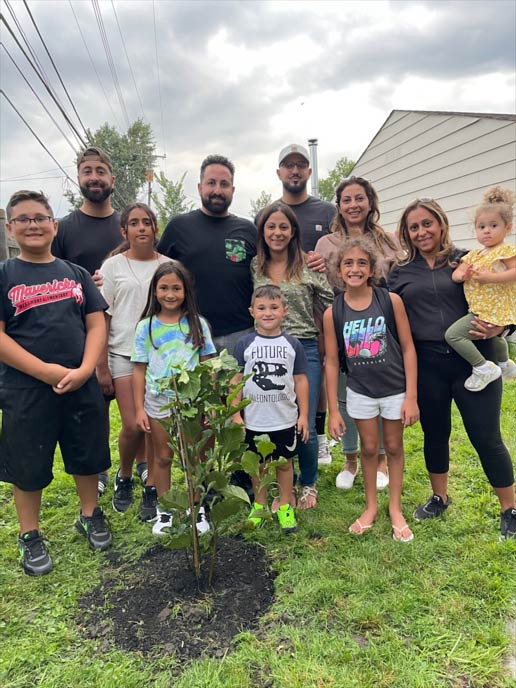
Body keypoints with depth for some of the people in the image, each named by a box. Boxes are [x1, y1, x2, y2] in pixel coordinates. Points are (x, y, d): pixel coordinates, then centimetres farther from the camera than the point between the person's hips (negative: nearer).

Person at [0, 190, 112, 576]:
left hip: (82, 386, 3)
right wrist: (45, 370, -18)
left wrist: (84, 370, -13)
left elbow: (96, 324, 2)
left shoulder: (76, 274, 7)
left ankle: (90, 515, 38)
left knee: (88, 456, 15)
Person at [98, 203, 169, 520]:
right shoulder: (113, 266, 2)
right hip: (124, 355, -1)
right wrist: (101, 366, -3)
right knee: (133, 426, -5)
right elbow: (102, 318, 1)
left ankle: (152, 489, 16)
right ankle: (124, 477, 24)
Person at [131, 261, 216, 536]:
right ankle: (164, 510, 29)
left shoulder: (197, 324, -2)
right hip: (158, 403, 0)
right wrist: (139, 409, -3)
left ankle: (196, 507, 27)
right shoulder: (146, 327, -2)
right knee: (162, 457, 13)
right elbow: (140, 370, -1)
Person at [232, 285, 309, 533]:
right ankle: (259, 505, 33)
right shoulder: (244, 344, -4)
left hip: (286, 419, 0)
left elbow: (300, 380, 2)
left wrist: (303, 414, 2)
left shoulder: (292, 344, -1)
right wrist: (236, 415, -4)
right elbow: (236, 380, -1)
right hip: (254, 420, 0)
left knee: (284, 463, 14)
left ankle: (285, 506, 31)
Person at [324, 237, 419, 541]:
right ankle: (371, 505, 35)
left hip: (395, 389, -1)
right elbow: (332, 362, -4)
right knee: (369, 448, 15)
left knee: (394, 446, 15)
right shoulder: (333, 313, -9)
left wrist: (411, 397, -11)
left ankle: (395, 508, 33)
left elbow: (408, 348, -9)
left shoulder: (391, 300, -13)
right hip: (360, 392, 1)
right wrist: (333, 410, -4)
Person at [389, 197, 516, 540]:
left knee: (486, 437, 5)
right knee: (435, 433, 16)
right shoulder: (400, 273, 8)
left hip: (473, 360, -2)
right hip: (427, 364, 3)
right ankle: (440, 497, 38)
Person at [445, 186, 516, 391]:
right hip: (480, 311, 10)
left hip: (494, 311, -10)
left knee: (453, 334, -17)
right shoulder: (473, 255, 11)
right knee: (494, 335, 36)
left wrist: (490, 277, -30)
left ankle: (483, 368, -8)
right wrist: (463, 275, -16)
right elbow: (455, 274, 6)